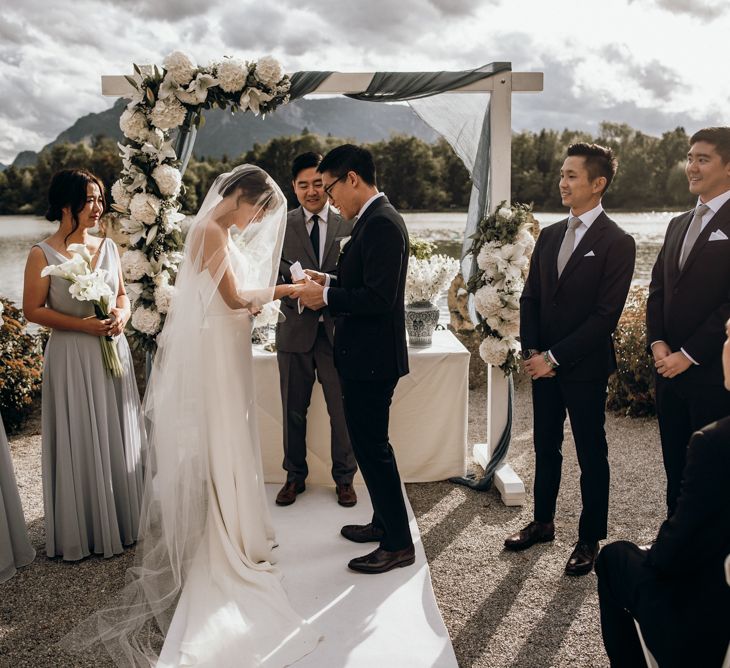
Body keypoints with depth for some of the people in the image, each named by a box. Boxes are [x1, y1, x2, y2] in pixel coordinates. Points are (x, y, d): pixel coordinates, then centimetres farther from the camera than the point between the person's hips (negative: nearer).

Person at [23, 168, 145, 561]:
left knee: (118, 439, 13)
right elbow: (33, 309, -8)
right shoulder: (42, 254, -8)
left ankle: (121, 521, 30)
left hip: (113, 353, 5)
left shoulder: (107, 247, 6)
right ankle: (82, 531, 21)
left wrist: (121, 315, -6)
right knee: (78, 443, 4)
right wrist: (82, 325, -17)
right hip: (71, 359, -5)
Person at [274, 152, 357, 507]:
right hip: (295, 331, 1)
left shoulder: (348, 226, 3)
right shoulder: (280, 226, 3)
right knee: (293, 410, 12)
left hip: (337, 331, 0)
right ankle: (295, 476, 30)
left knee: (342, 410, 7)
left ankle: (344, 477, 25)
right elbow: (274, 277, -2)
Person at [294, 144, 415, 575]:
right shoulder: (374, 220, 13)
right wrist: (330, 283, 8)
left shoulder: (382, 224, -19)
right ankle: (384, 522, 36)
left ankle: (398, 544, 13)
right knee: (371, 444, 20)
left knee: (373, 447, -1)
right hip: (366, 356, 11)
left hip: (372, 358, -11)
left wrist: (326, 295, -16)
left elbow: (379, 298, -26)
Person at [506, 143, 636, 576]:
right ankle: (543, 522, 34)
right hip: (544, 363, 6)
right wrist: (531, 350, -3)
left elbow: (606, 315, -16)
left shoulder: (617, 242, -11)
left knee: (591, 455, 8)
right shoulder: (549, 235, 9)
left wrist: (555, 357, -16)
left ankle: (590, 540, 23)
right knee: (546, 447, 17)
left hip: (585, 368, -6)